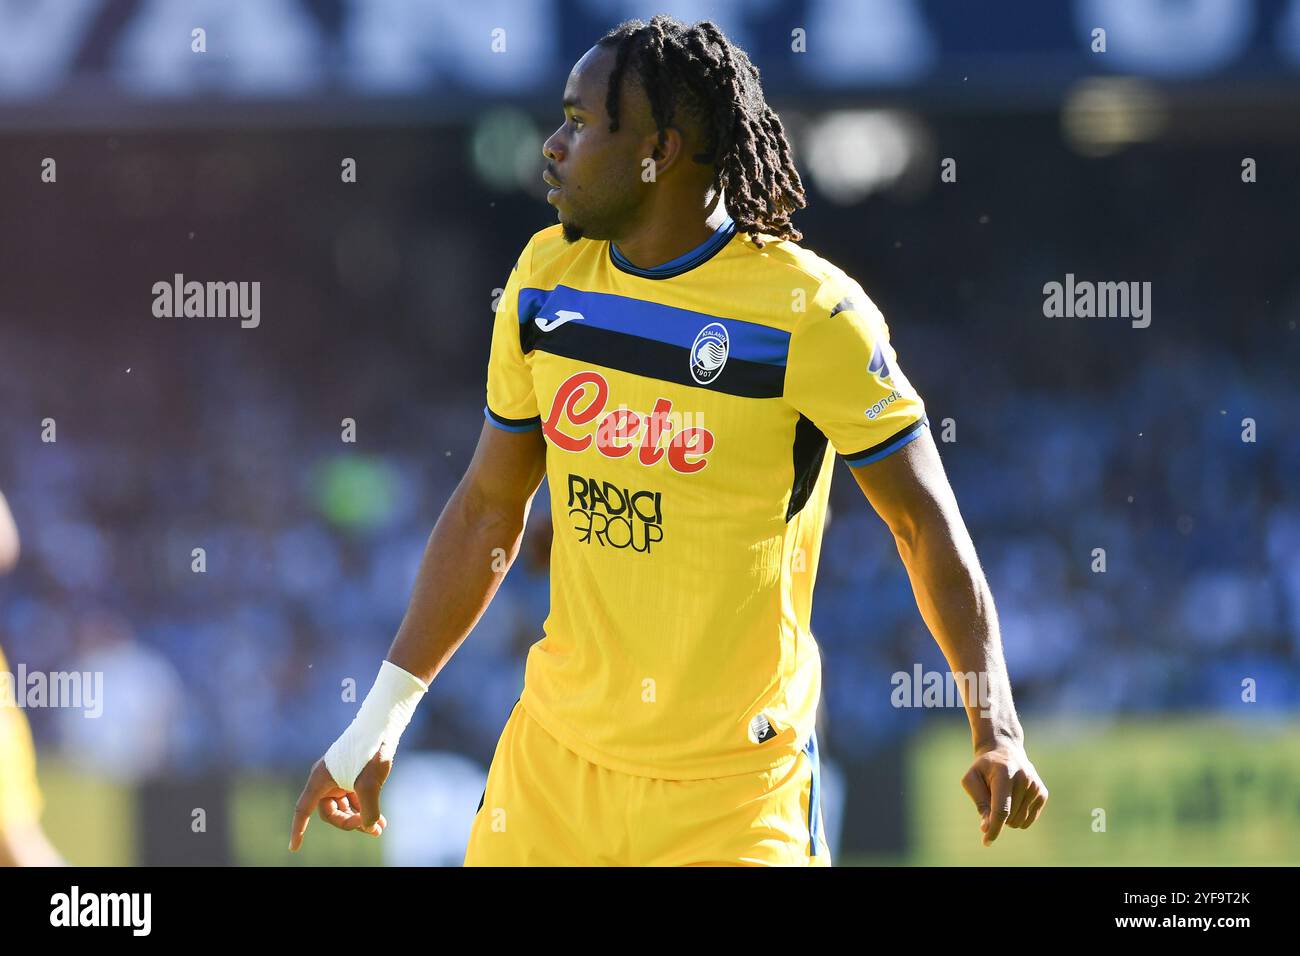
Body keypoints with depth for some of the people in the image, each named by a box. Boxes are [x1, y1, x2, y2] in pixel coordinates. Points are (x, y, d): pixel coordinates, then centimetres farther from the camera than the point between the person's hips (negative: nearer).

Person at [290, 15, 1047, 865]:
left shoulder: (811, 313, -13)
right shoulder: (546, 278, 4)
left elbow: (927, 521, -10)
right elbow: (488, 509, 14)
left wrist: (996, 728, -20)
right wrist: (378, 721, 14)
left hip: (735, 789, -5)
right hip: (553, 762, 5)